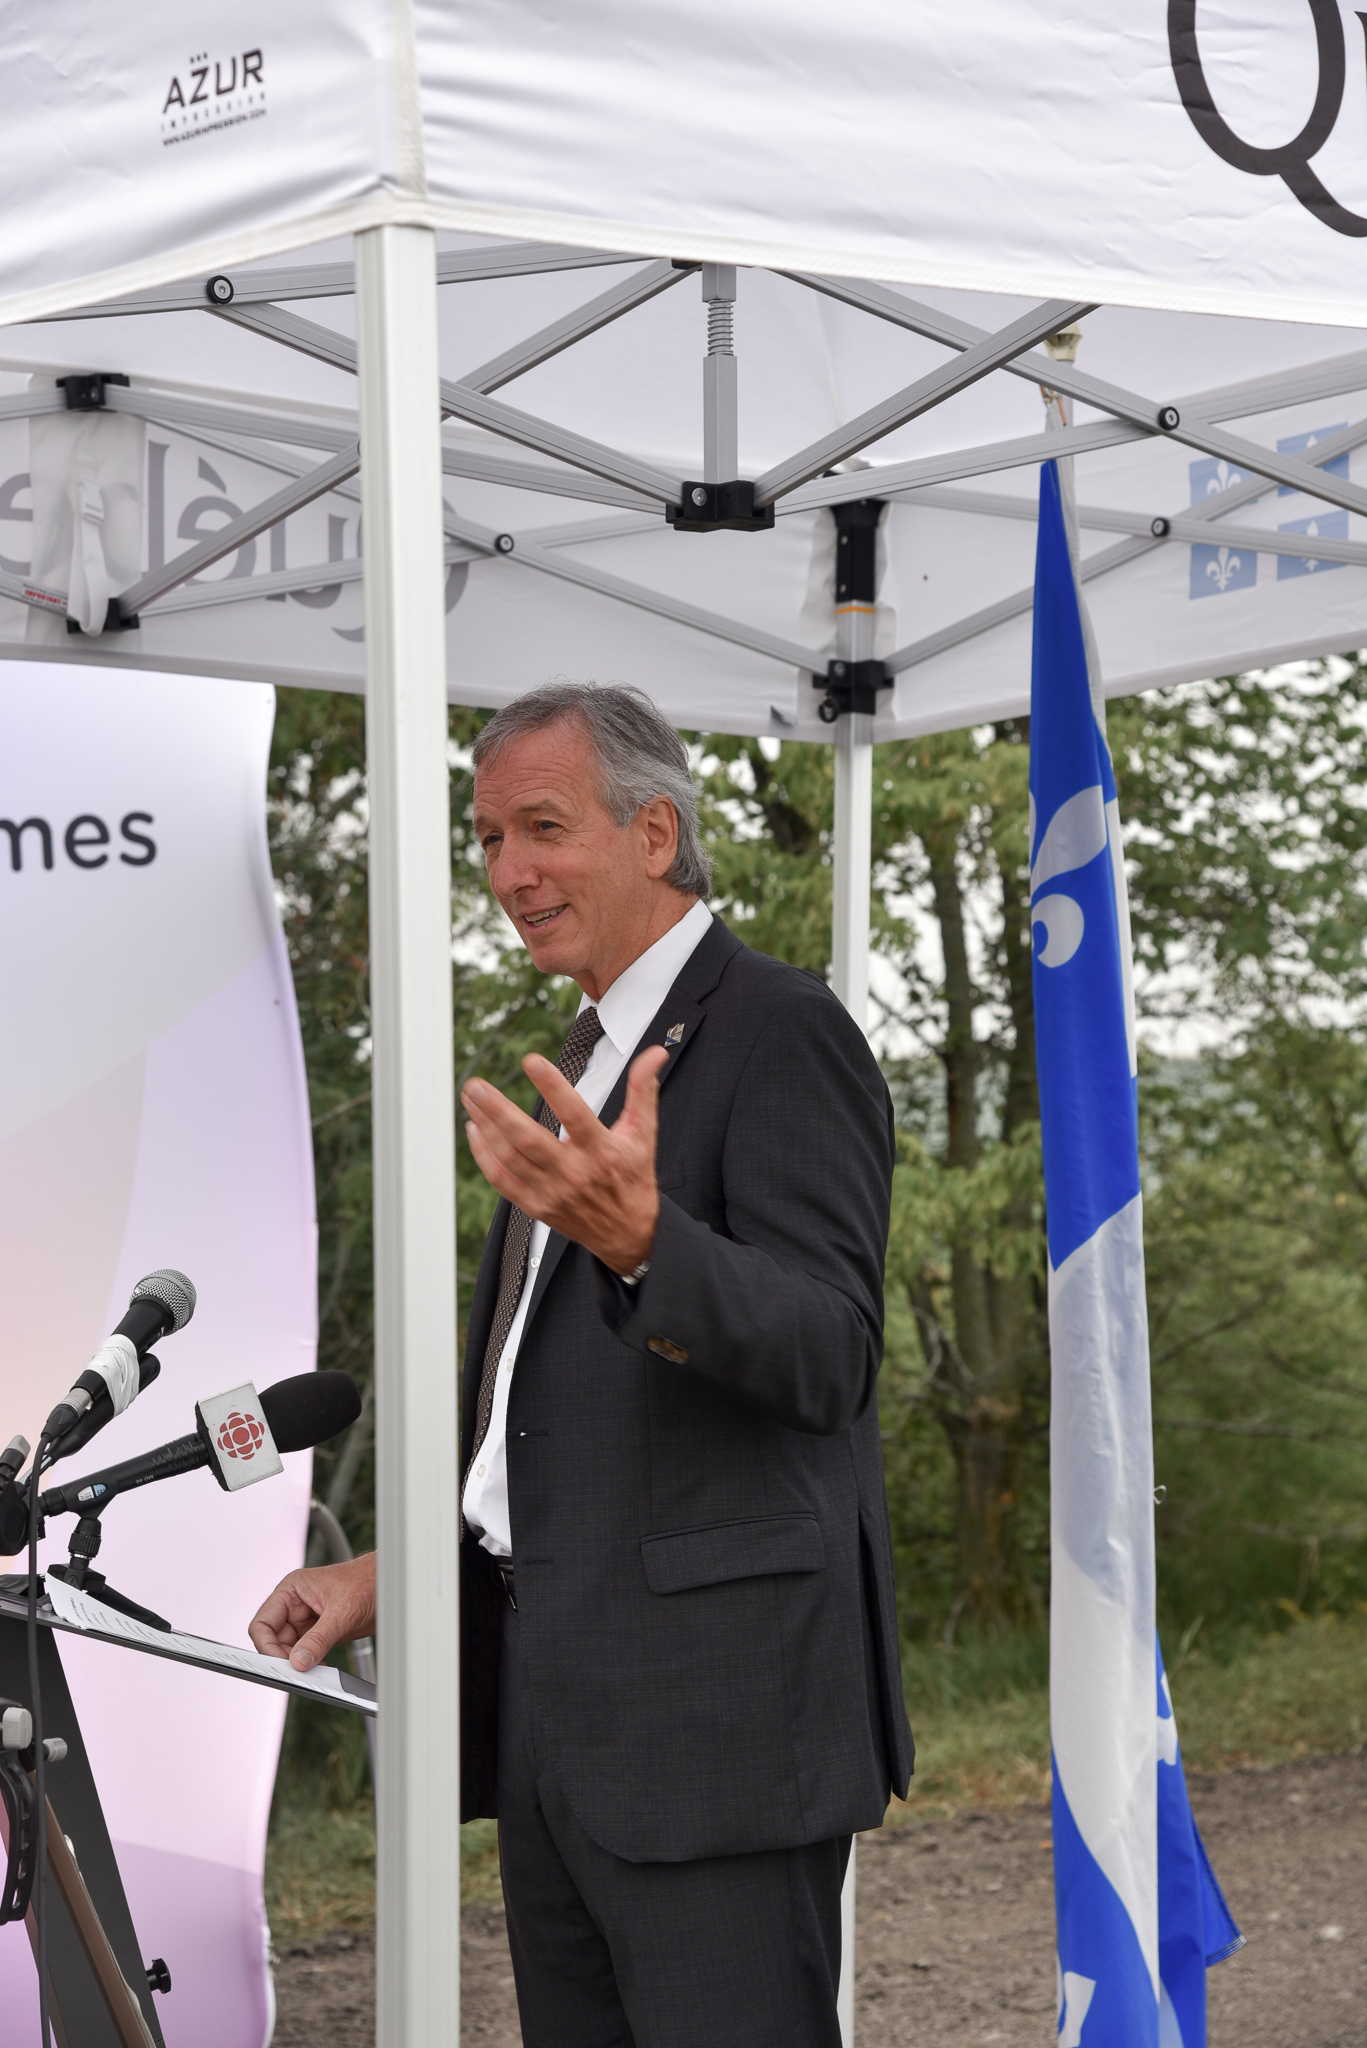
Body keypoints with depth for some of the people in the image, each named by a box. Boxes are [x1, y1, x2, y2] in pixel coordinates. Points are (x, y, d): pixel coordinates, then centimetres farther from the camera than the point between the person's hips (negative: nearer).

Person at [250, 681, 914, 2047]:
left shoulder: (779, 1032, -9)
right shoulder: (590, 1057, 21)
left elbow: (826, 1357, -21)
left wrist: (638, 1242, -37)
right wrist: (396, 1573, 21)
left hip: (716, 1713, -9)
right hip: (551, 1711, 9)